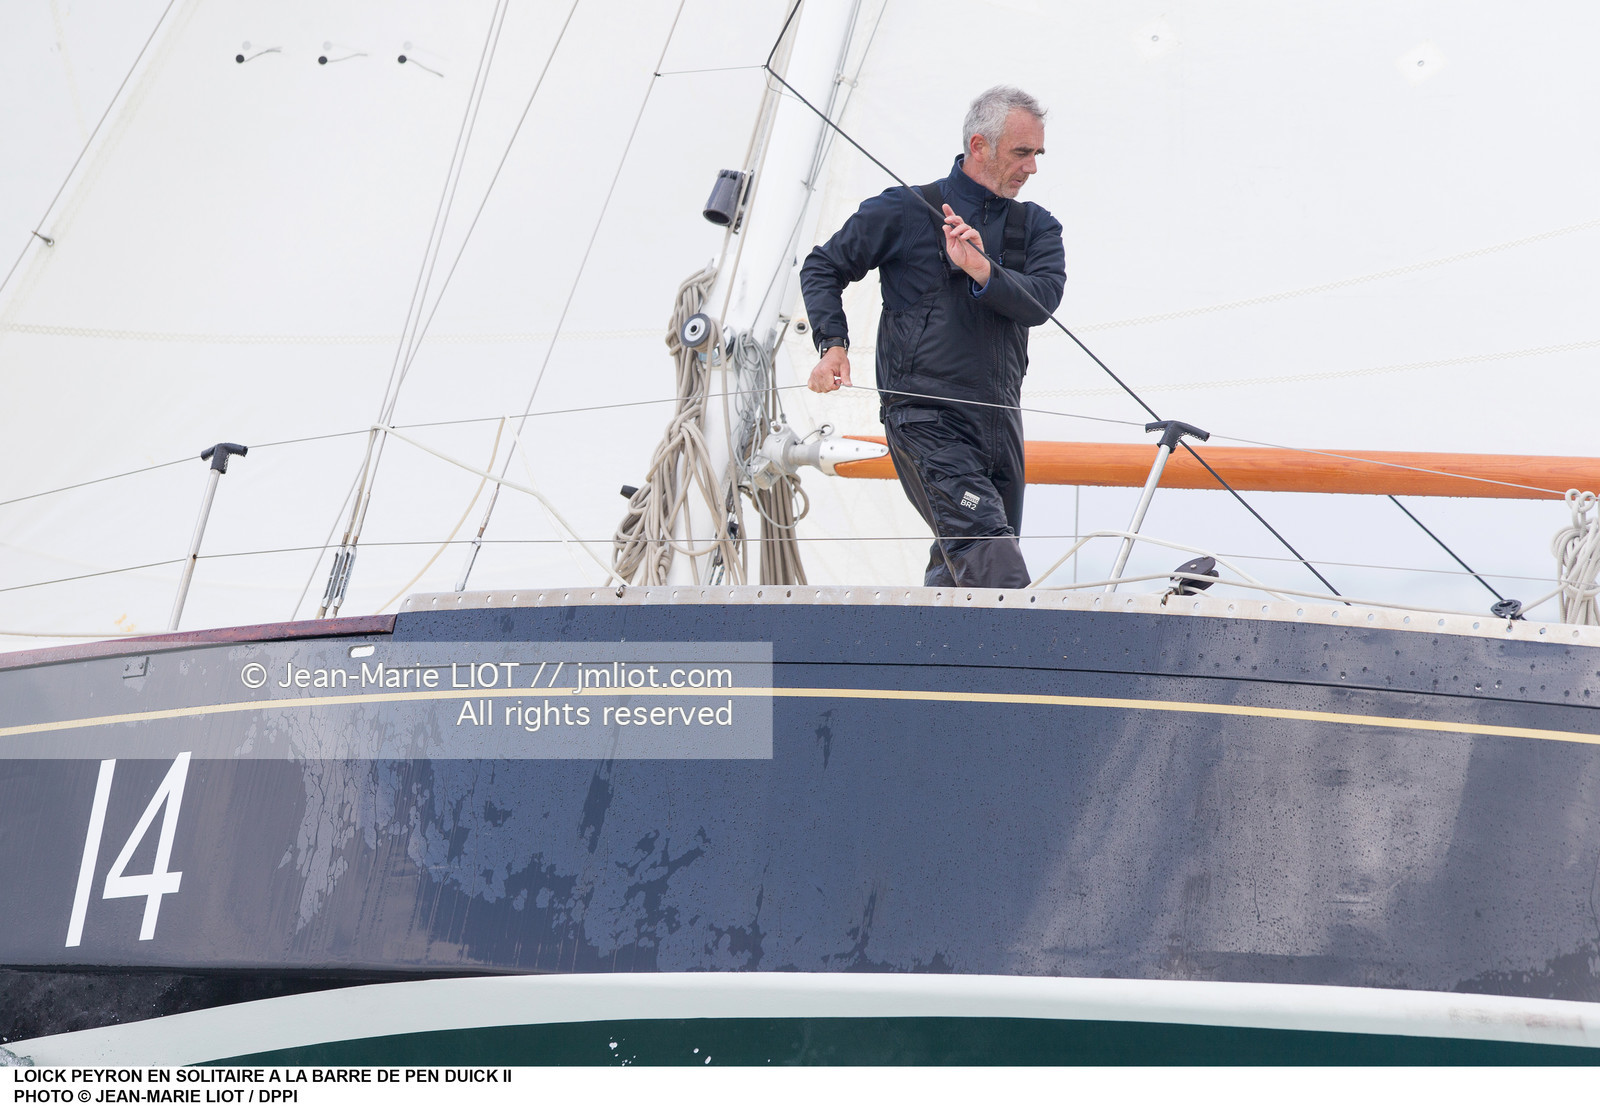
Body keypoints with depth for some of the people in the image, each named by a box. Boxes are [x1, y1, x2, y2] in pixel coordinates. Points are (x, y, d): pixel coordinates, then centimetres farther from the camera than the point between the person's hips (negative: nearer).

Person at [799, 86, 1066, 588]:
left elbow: (1042, 299, -5)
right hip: (925, 418, -6)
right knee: (993, 561, -22)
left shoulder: (1035, 226, 13)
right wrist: (833, 346, -4)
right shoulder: (903, 211, 1)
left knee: (956, 573, 12)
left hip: (1000, 427, 6)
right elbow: (822, 268, 10)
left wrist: (983, 270, -22)